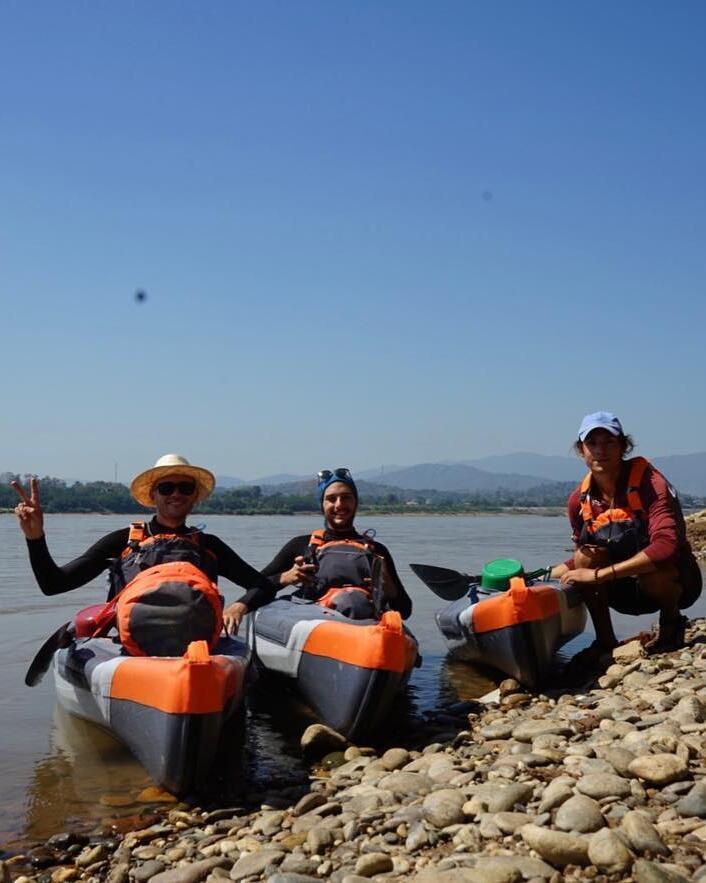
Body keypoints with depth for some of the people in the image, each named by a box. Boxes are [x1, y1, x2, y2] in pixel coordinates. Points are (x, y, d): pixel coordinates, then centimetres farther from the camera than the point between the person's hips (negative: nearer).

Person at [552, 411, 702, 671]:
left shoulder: (649, 482, -23)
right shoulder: (579, 500, -6)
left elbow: (666, 546, -37)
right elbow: (582, 557, 6)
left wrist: (599, 574, -37)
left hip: (676, 581, -5)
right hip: (627, 590, 5)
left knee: (651, 573, -37)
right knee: (586, 556, -20)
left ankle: (672, 623, -3)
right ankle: (605, 642, -8)